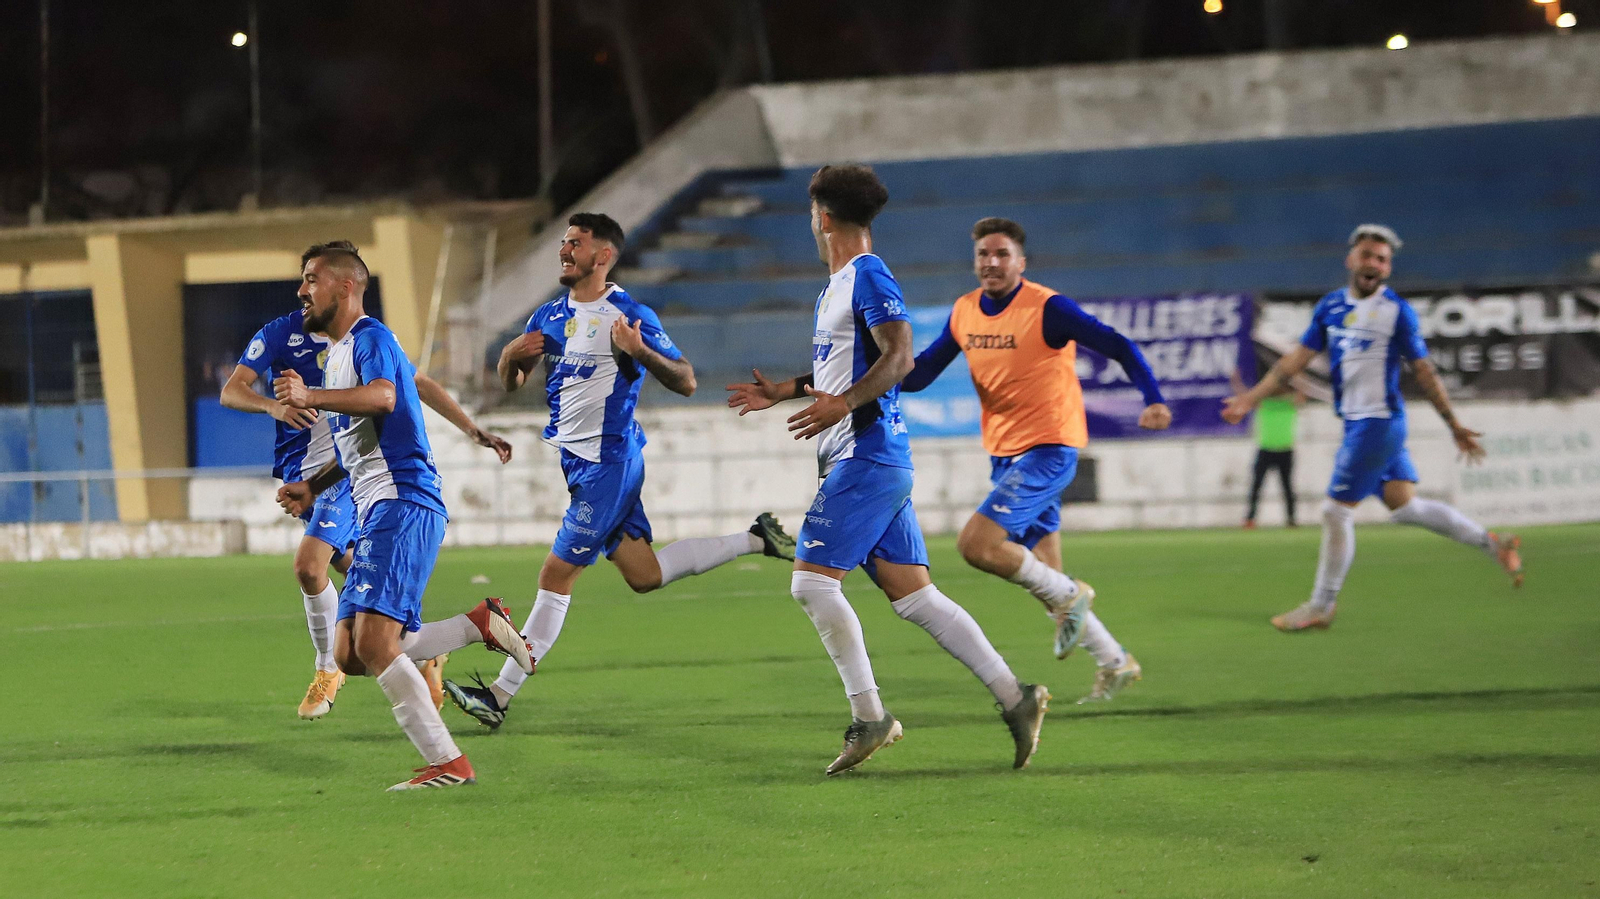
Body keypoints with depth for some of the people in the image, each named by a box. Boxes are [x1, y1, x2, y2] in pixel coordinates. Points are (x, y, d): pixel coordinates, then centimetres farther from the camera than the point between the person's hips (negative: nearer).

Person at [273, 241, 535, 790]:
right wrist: (312, 488, 23)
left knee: (373, 642, -20)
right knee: (350, 656, 3)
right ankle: (479, 625, 9)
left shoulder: (370, 337, -6)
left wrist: (310, 397, -39)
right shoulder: (339, 352, 24)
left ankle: (448, 763, -16)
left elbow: (382, 397, -29)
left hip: (402, 504, -10)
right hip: (376, 514, 10)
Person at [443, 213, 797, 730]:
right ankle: (755, 540, 27)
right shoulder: (550, 316, 11)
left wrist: (639, 350, -30)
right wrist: (510, 356, -6)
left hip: (607, 463, -9)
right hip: (574, 459, 9)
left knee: (557, 575, -8)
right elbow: (511, 383, 17)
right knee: (643, 575, 14)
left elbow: (685, 382, -13)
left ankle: (501, 696, -4)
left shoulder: (630, 316, -12)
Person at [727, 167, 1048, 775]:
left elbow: (899, 356, -21)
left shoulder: (868, 278, -10)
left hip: (864, 460, -10)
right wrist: (783, 392, 35)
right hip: (877, 465, 10)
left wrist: (843, 404, -31)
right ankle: (1014, 697, 1)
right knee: (911, 594, 4)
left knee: (811, 581, -10)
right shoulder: (835, 288, 21)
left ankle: (869, 717, -9)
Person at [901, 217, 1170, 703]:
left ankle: (1067, 595, 0)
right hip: (1004, 455, 7)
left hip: (1047, 449, -7)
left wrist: (1153, 399, -30)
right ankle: (1116, 663, 21)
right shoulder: (964, 312, 6)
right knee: (1043, 578, 9)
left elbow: (1118, 346, -16)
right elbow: (920, 371, 10)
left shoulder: (1047, 308, -14)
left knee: (977, 544, -20)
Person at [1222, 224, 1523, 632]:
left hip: (1379, 422, -6)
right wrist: (1250, 398, 8)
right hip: (1356, 424, 6)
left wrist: (1455, 426, 0)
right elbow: (1297, 358, 13)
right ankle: (1492, 543, 18)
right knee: (1404, 505, 5)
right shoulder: (1331, 306, 10)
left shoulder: (1397, 311, -7)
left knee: (1336, 510, -3)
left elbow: (1423, 371, -3)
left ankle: (1321, 606, 10)